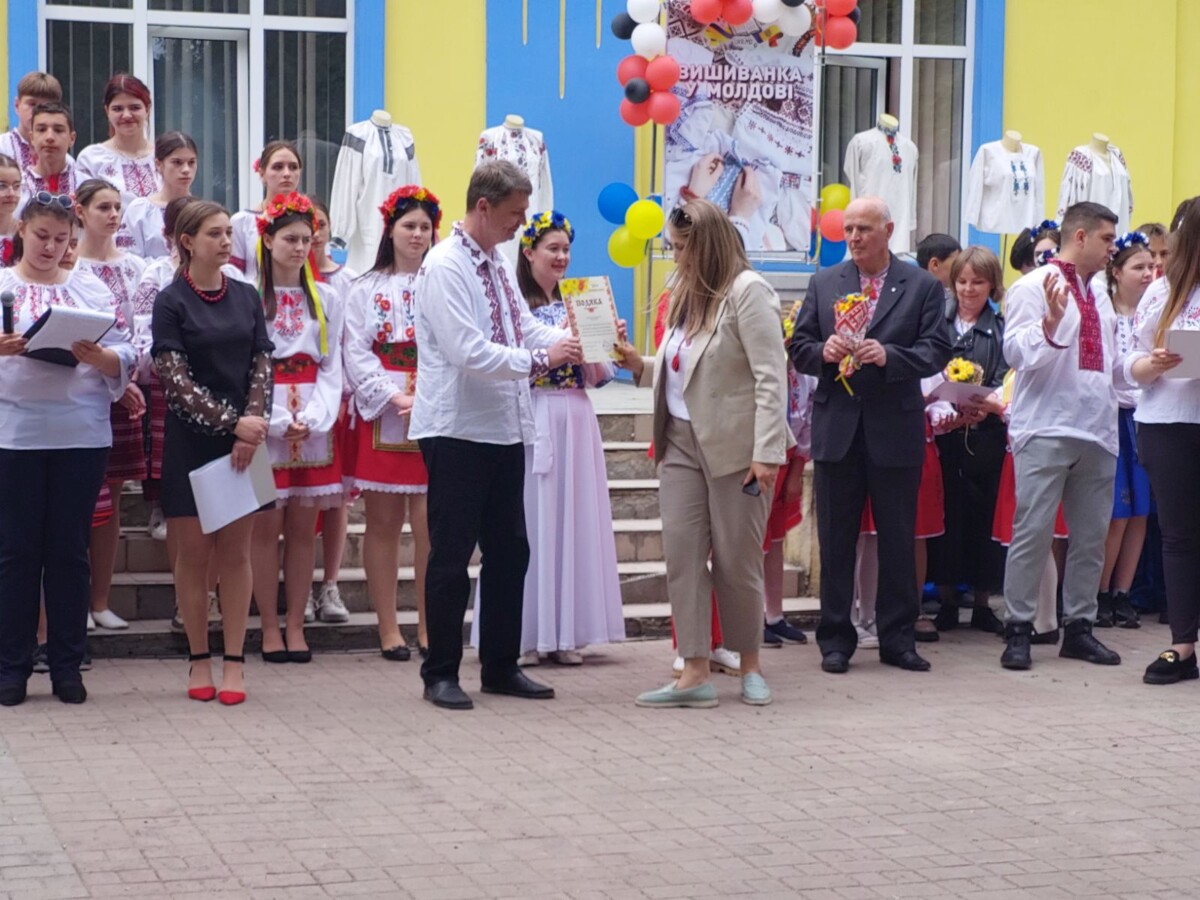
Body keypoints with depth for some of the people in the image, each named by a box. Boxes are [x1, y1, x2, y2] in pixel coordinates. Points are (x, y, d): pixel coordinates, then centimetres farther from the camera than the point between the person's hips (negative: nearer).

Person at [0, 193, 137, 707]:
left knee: (70, 550, 5)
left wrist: (97, 356, -15)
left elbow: (124, 360, 5)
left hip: (83, 436, 1)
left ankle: (67, 665, 13)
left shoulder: (91, 290, 11)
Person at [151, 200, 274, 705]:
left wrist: (250, 428, -11)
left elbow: (262, 368, 4)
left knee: (236, 553, 2)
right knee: (193, 553, 1)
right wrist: (230, 421, -18)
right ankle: (199, 659, 10)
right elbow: (175, 380, -10)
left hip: (243, 441, 3)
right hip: (191, 442, -2)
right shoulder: (171, 302, -3)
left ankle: (234, 662, 5)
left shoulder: (246, 297, 8)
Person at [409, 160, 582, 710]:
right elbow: (467, 351, -23)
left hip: (504, 429, 8)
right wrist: (539, 360, -20)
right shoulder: (445, 266, -14)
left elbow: (527, 329, 16)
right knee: (451, 555, -1)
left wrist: (583, 339, 1)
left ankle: (501, 667, 22)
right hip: (457, 431, -8)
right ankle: (440, 674, 9)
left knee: (509, 550, 12)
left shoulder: (499, 264, 12)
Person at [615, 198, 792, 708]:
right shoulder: (686, 293, 13)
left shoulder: (747, 292, -11)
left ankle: (749, 665, 21)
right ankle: (695, 674, 3)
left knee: (736, 560, 3)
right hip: (681, 441, 7)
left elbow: (771, 376, -16)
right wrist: (641, 367, 0)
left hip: (734, 446, -7)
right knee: (681, 556, 1)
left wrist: (766, 453, -21)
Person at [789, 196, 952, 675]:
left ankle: (897, 638, 15)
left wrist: (888, 356, -21)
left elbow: (937, 352, -6)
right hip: (837, 426, 2)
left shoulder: (923, 286, 2)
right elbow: (798, 348, 8)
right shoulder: (823, 284, 10)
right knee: (836, 540, 5)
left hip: (895, 430, -1)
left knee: (898, 539, 6)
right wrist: (823, 351, -13)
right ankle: (835, 639, 12)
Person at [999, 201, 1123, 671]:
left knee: (1091, 536, 7)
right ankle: (1018, 629, -3)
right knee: (1033, 533, -8)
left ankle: (1079, 627, 14)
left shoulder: (1099, 299, 20)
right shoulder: (1033, 287, -2)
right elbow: (1015, 352, -13)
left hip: (1097, 433, 7)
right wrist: (1050, 321, -26)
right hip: (1045, 431, -7)